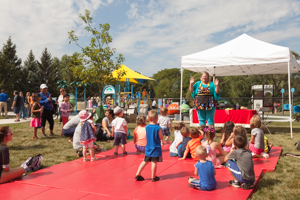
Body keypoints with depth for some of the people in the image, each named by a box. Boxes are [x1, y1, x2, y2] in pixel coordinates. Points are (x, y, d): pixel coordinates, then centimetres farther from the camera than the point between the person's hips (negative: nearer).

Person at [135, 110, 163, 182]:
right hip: (156, 149, -5)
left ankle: (137, 174, 17)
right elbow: (161, 137, -8)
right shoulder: (158, 128, -15)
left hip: (148, 148, 5)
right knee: (154, 162, 2)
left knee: (145, 161, 14)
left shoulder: (147, 127, 0)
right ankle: (153, 177, 11)